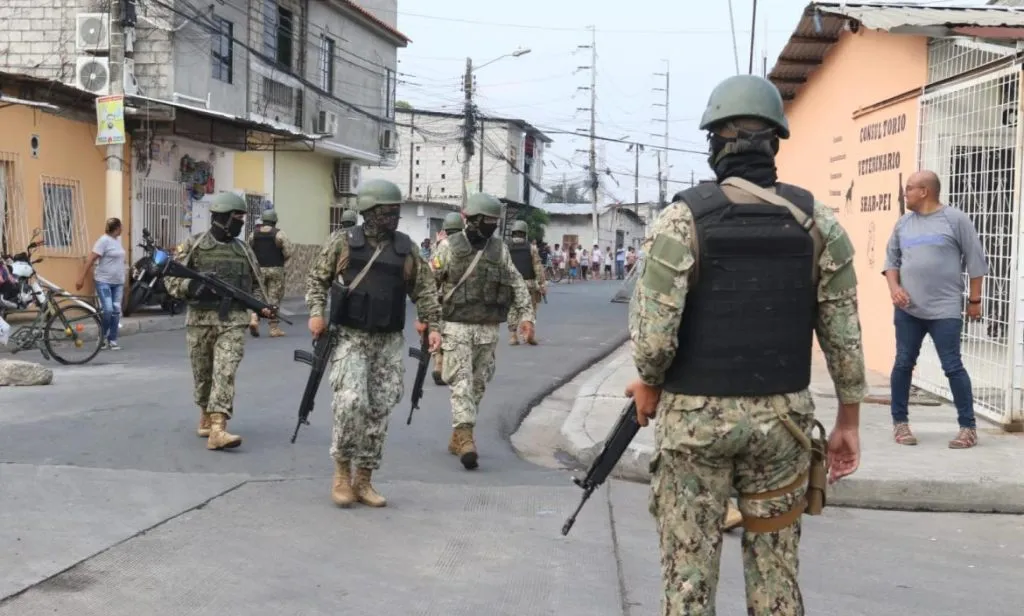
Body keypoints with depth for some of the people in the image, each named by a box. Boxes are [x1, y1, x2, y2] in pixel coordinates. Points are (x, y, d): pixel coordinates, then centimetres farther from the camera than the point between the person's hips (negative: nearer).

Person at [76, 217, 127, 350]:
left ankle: (112, 340, 11)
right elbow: (90, 260, -15)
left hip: (118, 282, 7)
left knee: (116, 311, 5)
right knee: (107, 309, -15)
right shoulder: (104, 240, -12)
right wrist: (82, 278, -19)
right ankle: (102, 336, 5)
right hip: (104, 281, -7)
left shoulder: (118, 240, 12)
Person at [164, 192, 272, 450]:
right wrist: (191, 286, -19)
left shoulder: (244, 250, 10)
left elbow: (255, 283, 17)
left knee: (225, 373, -12)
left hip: (233, 320, 1)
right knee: (202, 374, 11)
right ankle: (206, 416, 34)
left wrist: (262, 305, -1)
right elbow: (171, 278, 0)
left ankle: (218, 429, -19)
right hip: (200, 319, -1)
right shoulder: (193, 245, 1)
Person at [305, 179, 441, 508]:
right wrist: (316, 312, -7)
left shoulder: (406, 248, 7)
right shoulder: (342, 242, 0)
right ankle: (341, 472, 1)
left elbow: (424, 290, 12)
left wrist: (432, 325, 4)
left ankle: (364, 480, 15)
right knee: (351, 402, -18)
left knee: (379, 410, 4)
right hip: (350, 337, -3)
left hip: (389, 342, 3)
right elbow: (317, 278, 6)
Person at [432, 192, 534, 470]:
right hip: (457, 326, -4)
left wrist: (526, 315, 0)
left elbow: (517, 284, 10)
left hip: (488, 329, 4)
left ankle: (457, 437, 20)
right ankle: (466, 437, -16)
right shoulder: (450, 247, -2)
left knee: (478, 384, 8)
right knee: (461, 382, -11)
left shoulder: (500, 249, 7)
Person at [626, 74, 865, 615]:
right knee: (776, 566, 15)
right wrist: (848, 419, 10)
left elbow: (654, 332, -15)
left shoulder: (682, 219, -11)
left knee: (689, 570, 7)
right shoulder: (817, 223, -1)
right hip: (781, 418, 3)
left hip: (696, 417, -3)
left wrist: (650, 385, 5)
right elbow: (844, 332, 0)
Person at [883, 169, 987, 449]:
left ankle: (968, 427, 6)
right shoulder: (903, 223, 9)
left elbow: (975, 260, -1)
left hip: (945, 310, -4)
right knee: (903, 364, 7)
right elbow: (891, 259, 15)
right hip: (907, 310, 4)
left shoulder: (955, 219, -4)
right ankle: (900, 422, 19)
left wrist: (974, 299, 0)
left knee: (953, 367, -4)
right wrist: (894, 287, -3)